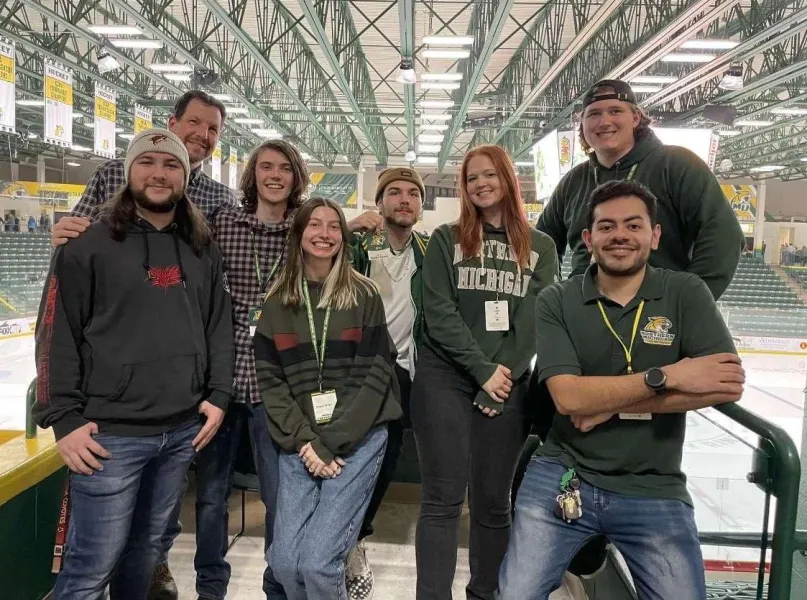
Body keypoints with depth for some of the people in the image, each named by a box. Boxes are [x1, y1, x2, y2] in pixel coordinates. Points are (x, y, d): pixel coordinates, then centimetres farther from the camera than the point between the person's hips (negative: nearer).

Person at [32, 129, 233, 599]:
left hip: (184, 430, 4)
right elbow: (57, 335, -6)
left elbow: (220, 327, 11)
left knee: (148, 548, 18)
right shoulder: (90, 243, -5)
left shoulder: (203, 249, 9)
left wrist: (218, 396, 4)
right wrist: (64, 418, -10)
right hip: (112, 432, -4)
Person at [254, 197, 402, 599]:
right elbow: (270, 382, 3)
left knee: (317, 561, -11)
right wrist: (305, 441, -8)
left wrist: (333, 442, -11)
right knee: (284, 561, 0)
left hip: (357, 439, -2)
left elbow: (376, 375, -6)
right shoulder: (277, 303, 7)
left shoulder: (364, 296, 0)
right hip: (299, 444, 3)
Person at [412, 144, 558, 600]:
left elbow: (536, 319, 0)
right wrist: (483, 369, -12)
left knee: (493, 501, 9)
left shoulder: (541, 247, 9)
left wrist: (503, 377, -10)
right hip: (444, 379, -1)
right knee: (443, 499, -1)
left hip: (509, 387, 2)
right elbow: (439, 313, -4)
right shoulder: (446, 239, 6)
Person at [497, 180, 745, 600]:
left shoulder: (686, 294, -3)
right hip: (561, 478, 0)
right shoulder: (556, 302, -5)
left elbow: (728, 385, -15)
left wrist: (607, 402, -16)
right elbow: (568, 396, -16)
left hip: (654, 491, 1)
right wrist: (666, 377, -19)